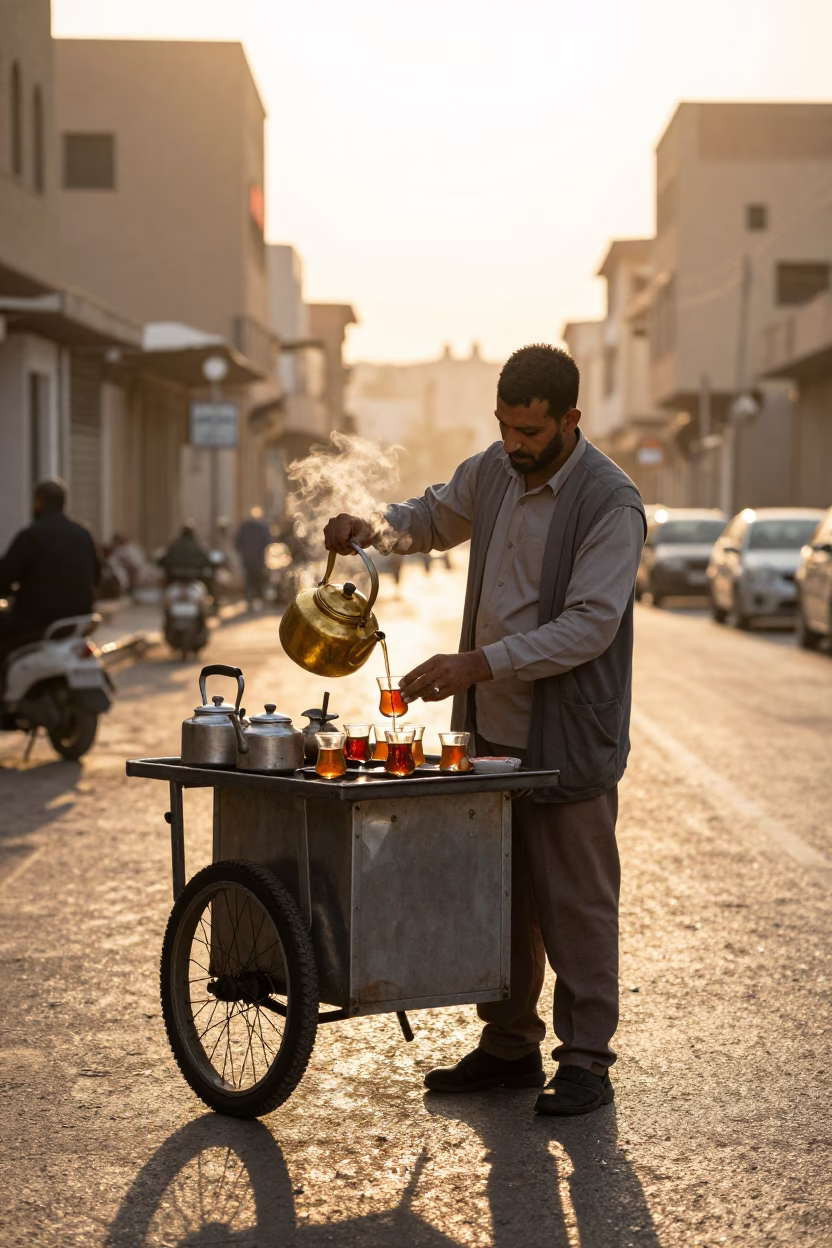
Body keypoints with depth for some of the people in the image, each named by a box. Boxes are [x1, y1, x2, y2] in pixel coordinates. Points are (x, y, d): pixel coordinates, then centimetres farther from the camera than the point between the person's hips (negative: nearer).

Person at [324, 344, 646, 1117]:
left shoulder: (611, 503, -16)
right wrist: (374, 527, 2)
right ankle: (509, 1046, 27)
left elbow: (589, 624, -22)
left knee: (574, 902, 1)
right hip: (492, 729, 7)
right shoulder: (493, 471, 6)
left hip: (568, 737, -7)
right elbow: (435, 516, 25)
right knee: (499, 895, 14)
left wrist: (478, 664, -28)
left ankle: (585, 1062, 12)